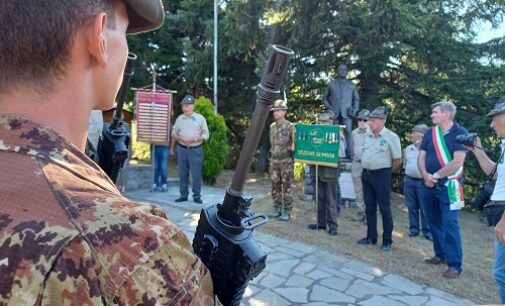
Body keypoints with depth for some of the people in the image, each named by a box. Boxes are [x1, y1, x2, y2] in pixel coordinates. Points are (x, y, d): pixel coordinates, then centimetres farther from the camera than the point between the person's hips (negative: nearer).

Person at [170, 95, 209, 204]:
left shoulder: (200, 118, -2)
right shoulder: (179, 118, 7)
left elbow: (206, 135, -3)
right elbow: (174, 133, 15)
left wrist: (194, 139, -16)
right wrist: (176, 143, 2)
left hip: (196, 150, -3)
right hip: (182, 149, 3)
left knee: (196, 174, -1)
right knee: (183, 173, 8)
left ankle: (197, 196, 9)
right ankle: (183, 195, 17)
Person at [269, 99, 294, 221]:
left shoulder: (290, 126, -8)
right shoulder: (272, 126, 9)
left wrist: (293, 158, -9)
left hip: (286, 161, -5)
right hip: (274, 161, 6)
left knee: (286, 187, 0)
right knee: (275, 186, 9)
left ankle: (286, 212, 8)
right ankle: (277, 209, 20)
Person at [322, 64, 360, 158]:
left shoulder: (351, 85, 15)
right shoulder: (331, 84, 13)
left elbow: (356, 99, 18)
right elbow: (325, 98, 16)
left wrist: (354, 109, 2)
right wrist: (329, 107, 0)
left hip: (346, 114, 0)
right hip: (334, 114, 0)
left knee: (348, 134, -12)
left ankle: (349, 155, -9)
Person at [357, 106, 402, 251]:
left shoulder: (391, 137, -11)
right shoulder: (368, 136, 9)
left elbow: (397, 160, -6)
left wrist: (386, 172, 3)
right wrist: (367, 170, 14)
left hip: (381, 175, -6)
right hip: (366, 174, 6)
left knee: (385, 209, 1)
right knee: (369, 208, 12)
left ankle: (387, 241, 11)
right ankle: (371, 237, 24)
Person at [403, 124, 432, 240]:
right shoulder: (408, 148, 11)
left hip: (423, 182, -5)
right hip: (409, 181, 5)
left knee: (425, 208, 1)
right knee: (412, 207, 11)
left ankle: (427, 231, 13)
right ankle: (414, 228, 21)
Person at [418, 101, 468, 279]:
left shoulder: (460, 133, -8)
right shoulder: (430, 133, 9)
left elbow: (457, 162, -17)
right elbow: (421, 157, 5)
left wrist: (436, 176, -12)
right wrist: (426, 176, -12)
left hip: (448, 185, -6)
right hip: (429, 184, 6)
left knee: (449, 224, -7)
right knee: (433, 222, 12)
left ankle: (455, 264, 1)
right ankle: (441, 255, 27)